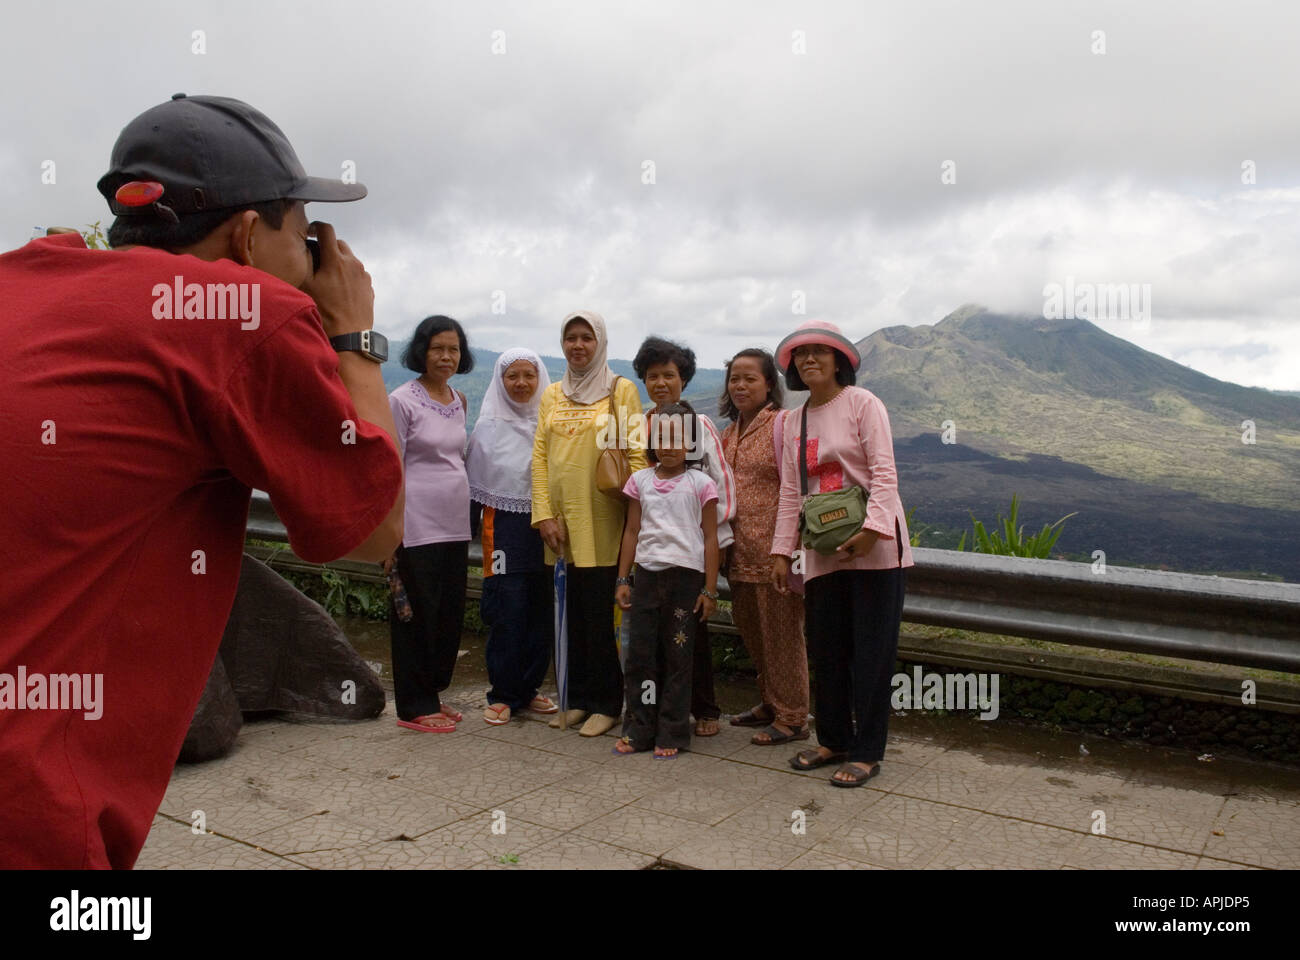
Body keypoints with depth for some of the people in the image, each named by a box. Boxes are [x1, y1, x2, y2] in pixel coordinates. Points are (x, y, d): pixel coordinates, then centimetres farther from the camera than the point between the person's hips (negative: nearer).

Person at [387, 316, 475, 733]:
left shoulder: (459, 401, 11)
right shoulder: (402, 400, -8)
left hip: (455, 523, 7)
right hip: (417, 525, -7)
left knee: (450, 612, 12)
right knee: (416, 614, 1)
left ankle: (433, 693, 28)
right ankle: (414, 707, 13)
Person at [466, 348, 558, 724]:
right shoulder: (489, 426, 3)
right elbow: (476, 485, 6)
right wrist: (479, 524, 2)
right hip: (505, 527, -2)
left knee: (542, 613, 5)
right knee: (508, 613, -4)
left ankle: (528, 689, 19)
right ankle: (503, 693, 9)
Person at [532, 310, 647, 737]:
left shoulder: (622, 390, 2)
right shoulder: (551, 396, 14)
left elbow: (636, 455, -3)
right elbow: (540, 455, 10)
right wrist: (544, 513, -1)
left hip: (602, 520, -4)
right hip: (561, 518, 4)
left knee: (601, 613, -1)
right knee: (571, 611, 9)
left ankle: (606, 704, 10)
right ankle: (578, 699, 20)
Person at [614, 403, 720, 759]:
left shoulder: (699, 483, -1)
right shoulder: (640, 480, 9)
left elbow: (710, 538, -1)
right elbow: (632, 532, 11)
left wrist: (710, 589, -5)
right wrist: (623, 579, 7)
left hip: (686, 576, -3)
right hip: (647, 575, 3)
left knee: (678, 657, 3)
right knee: (639, 654, 5)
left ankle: (672, 735, 13)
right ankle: (639, 730, 16)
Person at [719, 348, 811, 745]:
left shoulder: (782, 424, -8)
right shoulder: (729, 433, 15)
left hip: (773, 549, -8)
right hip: (740, 552, 8)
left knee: (781, 632, 0)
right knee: (752, 631, 16)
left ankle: (792, 717, 12)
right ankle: (770, 703, 32)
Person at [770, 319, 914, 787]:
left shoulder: (862, 403, -3)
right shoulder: (795, 421, 15)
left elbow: (884, 473, -11)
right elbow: (790, 492, 13)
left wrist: (871, 529, -23)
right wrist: (782, 550, 7)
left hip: (873, 547, -6)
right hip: (823, 552, 6)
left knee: (871, 651, -1)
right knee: (826, 648, 10)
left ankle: (867, 752, 9)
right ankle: (834, 740, 24)